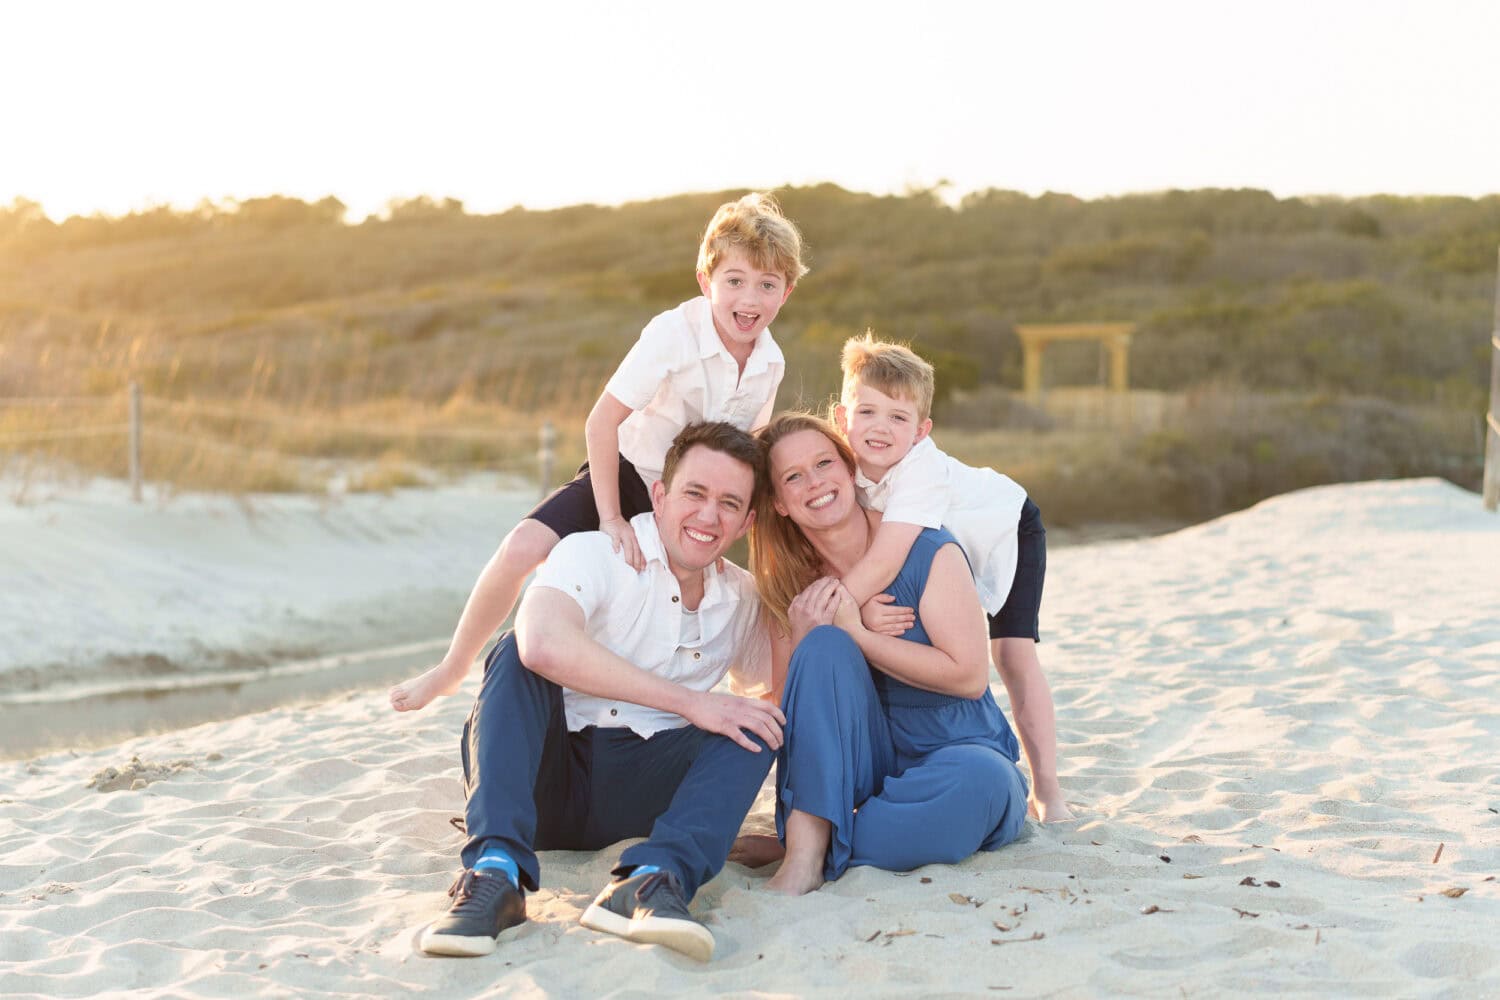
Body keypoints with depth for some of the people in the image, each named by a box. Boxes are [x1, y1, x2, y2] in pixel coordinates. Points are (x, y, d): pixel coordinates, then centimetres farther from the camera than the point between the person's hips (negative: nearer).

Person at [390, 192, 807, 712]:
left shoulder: (771, 362, -7)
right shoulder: (674, 333, -24)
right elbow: (601, 422, -23)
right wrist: (612, 518, -24)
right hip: (629, 474, -5)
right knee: (522, 548, -24)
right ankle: (453, 668, -3)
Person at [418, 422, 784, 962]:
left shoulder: (742, 599, 9)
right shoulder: (595, 553, -9)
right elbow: (543, 643, -31)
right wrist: (688, 702, -30)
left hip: (638, 793, 4)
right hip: (544, 776, -3)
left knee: (760, 722, -16)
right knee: (519, 651, -26)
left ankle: (651, 880, -40)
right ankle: (496, 872, -40)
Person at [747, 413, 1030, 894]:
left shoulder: (925, 549, -10)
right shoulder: (793, 584, 2)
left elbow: (970, 675, -16)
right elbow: (785, 700, 0)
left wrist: (856, 633, -18)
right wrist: (802, 640, -19)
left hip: (956, 752, -2)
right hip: (861, 769, 3)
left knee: (979, 778, -38)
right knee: (825, 647, -23)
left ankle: (817, 854, -25)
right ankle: (806, 843, -31)